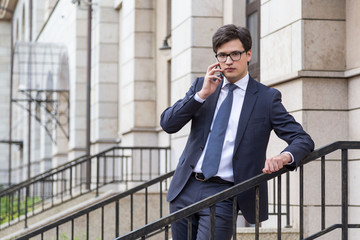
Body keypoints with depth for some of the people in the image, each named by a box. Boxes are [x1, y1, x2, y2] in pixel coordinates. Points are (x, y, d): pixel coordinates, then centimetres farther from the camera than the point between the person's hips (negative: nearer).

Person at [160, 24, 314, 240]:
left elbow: (303, 140, -2)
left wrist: (284, 157, -24)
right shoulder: (201, 86, 12)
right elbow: (168, 124, 3)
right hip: (185, 189, 4)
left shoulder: (267, 98, 2)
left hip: (222, 193, -4)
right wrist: (201, 95, -9)